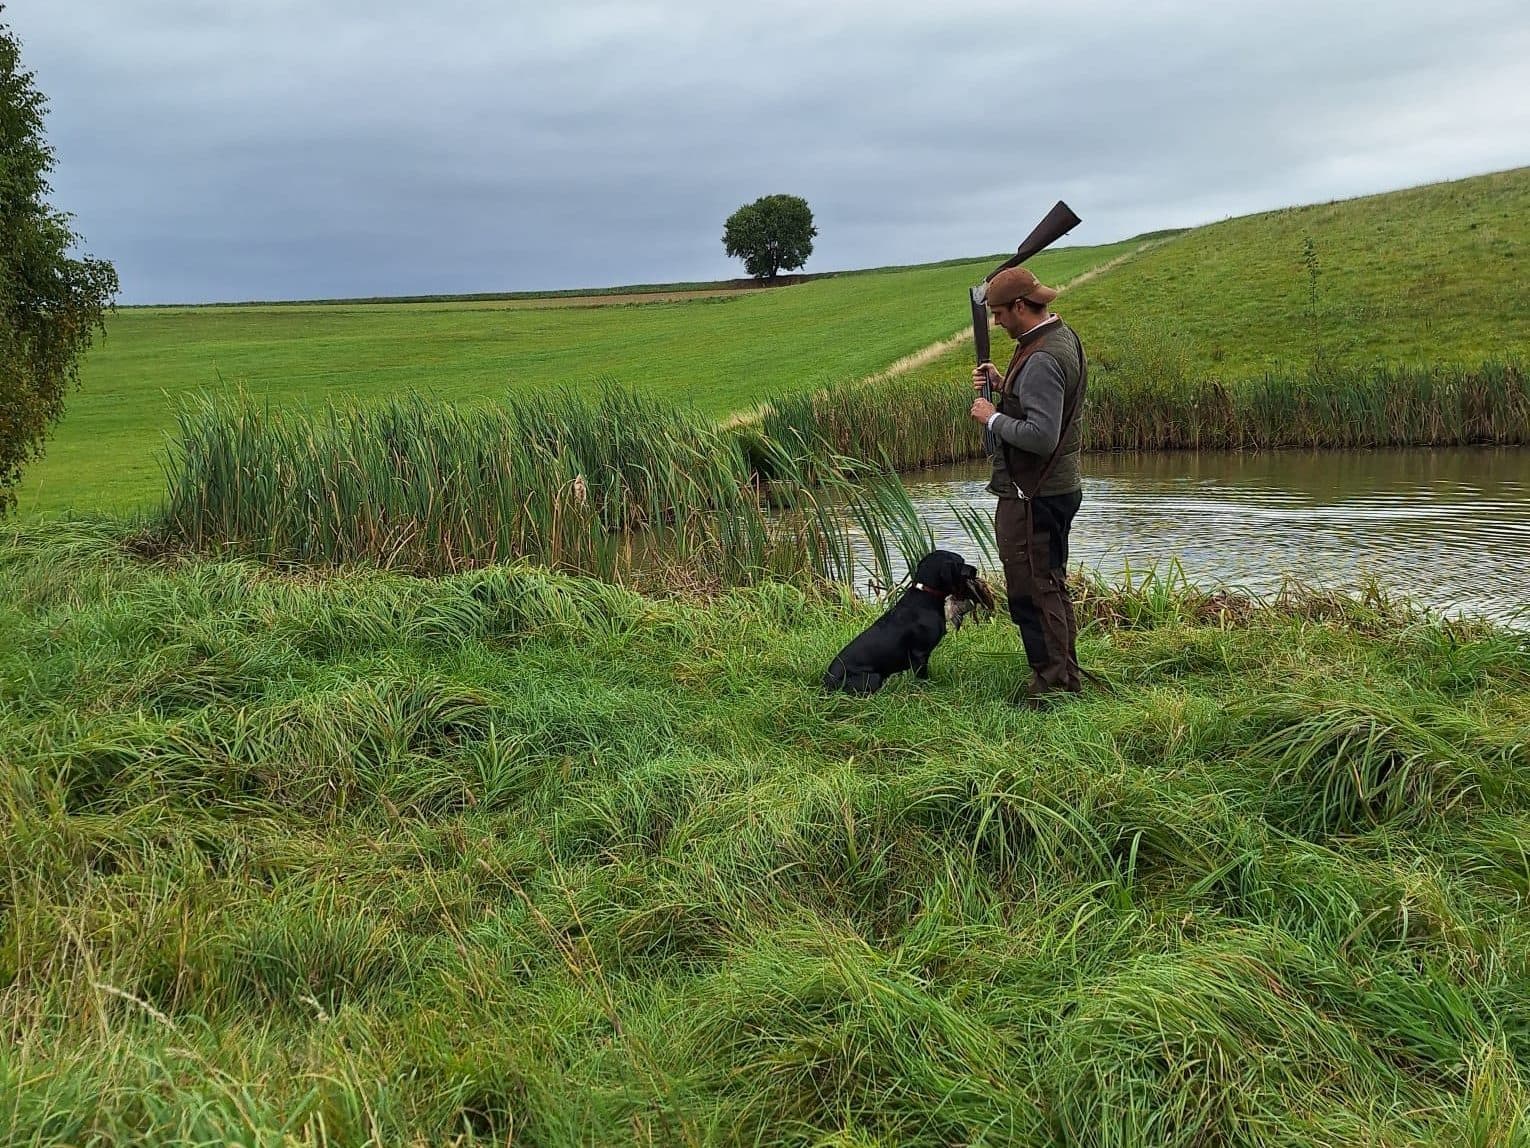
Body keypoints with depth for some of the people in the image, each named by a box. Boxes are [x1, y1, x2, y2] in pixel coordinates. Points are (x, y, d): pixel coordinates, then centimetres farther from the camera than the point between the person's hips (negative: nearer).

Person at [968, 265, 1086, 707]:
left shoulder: (1042, 359, -24)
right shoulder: (1062, 336, 10)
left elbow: (1041, 436, -30)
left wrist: (993, 418, -16)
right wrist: (1003, 385, 8)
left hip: (1033, 495, -11)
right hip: (1059, 485, 11)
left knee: (1031, 592, -2)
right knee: (1052, 586, 20)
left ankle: (1050, 687, 5)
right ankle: (1066, 676, 30)